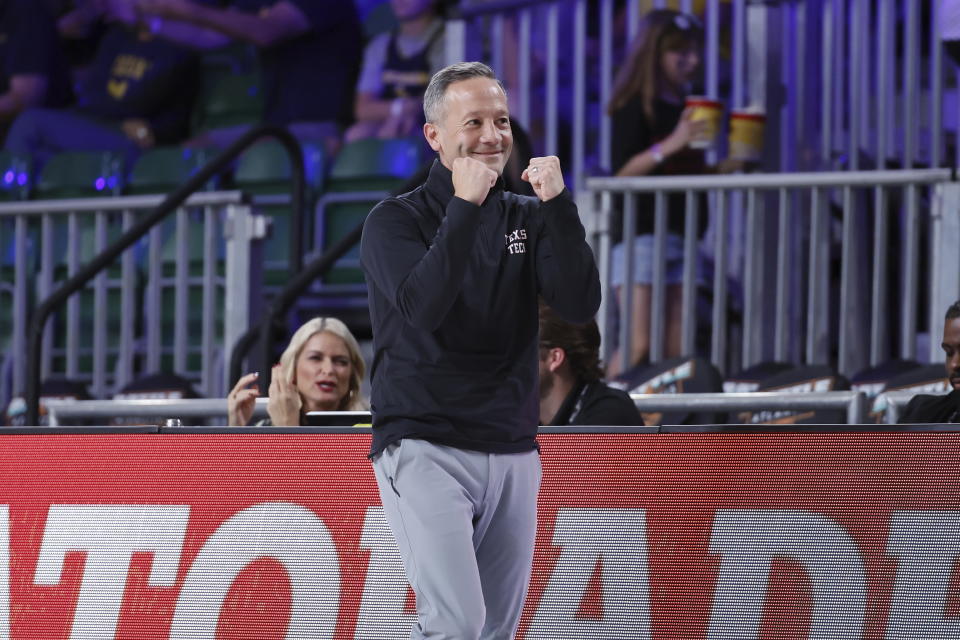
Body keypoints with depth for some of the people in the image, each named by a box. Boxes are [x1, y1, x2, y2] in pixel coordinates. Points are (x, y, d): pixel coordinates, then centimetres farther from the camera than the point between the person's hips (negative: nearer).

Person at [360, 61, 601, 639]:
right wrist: (465, 207, -20)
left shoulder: (526, 219, 12)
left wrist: (558, 205, -13)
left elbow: (581, 305, -3)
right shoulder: (396, 221, 0)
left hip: (513, 455, 5)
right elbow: (422, 309, -18)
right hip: (426, 450, -5)